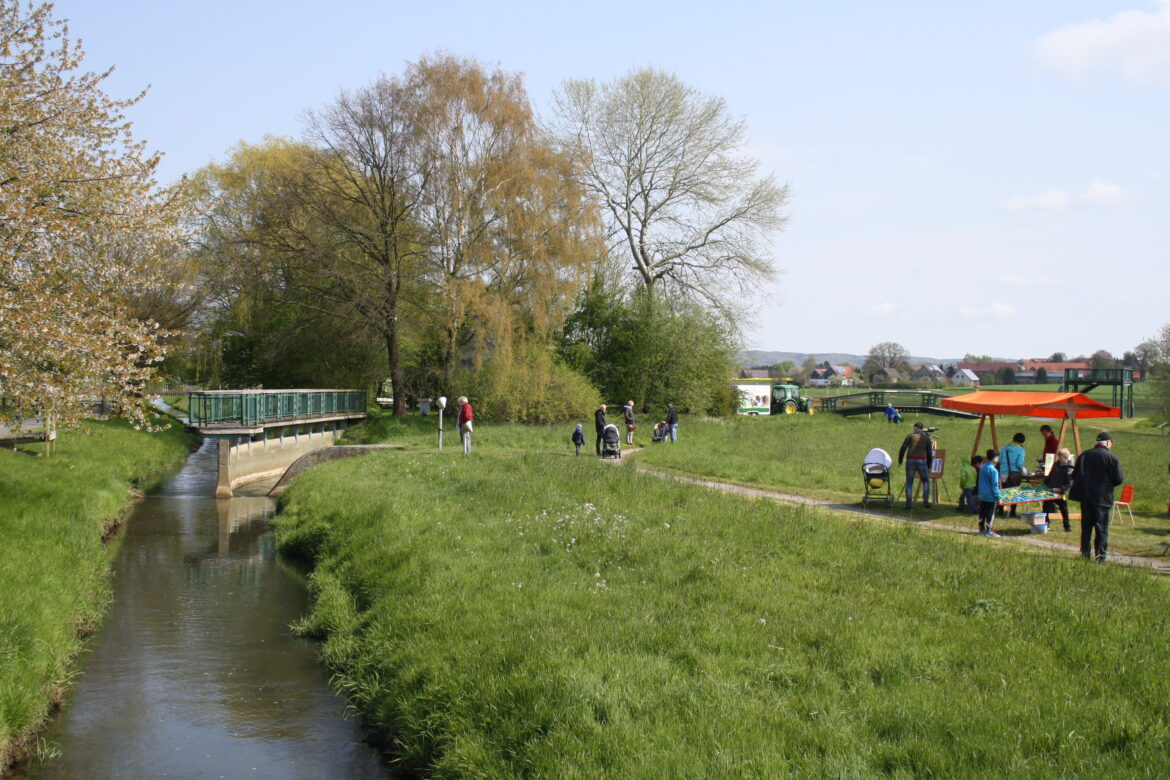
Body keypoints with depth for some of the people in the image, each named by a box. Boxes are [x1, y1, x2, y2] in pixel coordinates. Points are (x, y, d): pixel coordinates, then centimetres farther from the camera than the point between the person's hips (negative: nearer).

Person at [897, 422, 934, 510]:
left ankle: (908, 504, 0)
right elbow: (929, 454, 9)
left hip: (910, 461, 0)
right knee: (926, 481, 17)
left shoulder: (910, 436, 9)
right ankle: (925, 500, -1)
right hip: (921, 462, 0)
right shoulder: (927, 438, 12)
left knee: (909, 483, 8)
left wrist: (899, 461, 14)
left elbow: (902, 449, 2)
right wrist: (929, 467, 16)